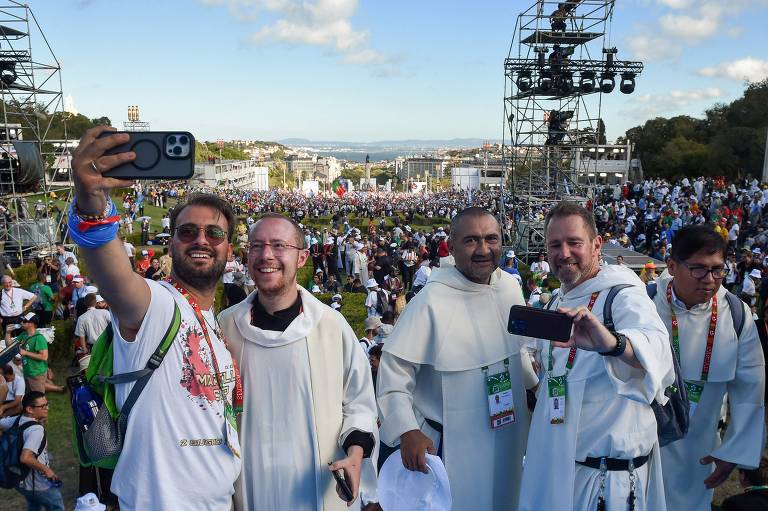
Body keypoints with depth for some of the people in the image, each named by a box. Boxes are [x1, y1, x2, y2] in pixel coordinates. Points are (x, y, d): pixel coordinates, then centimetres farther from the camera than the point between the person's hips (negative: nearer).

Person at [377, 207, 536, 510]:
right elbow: (393, 368, -20)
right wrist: (407, 432, -26)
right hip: (455, 446, -6)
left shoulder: (511, 287, -2)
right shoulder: (431, 302, -21)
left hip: (511, 437, 6)